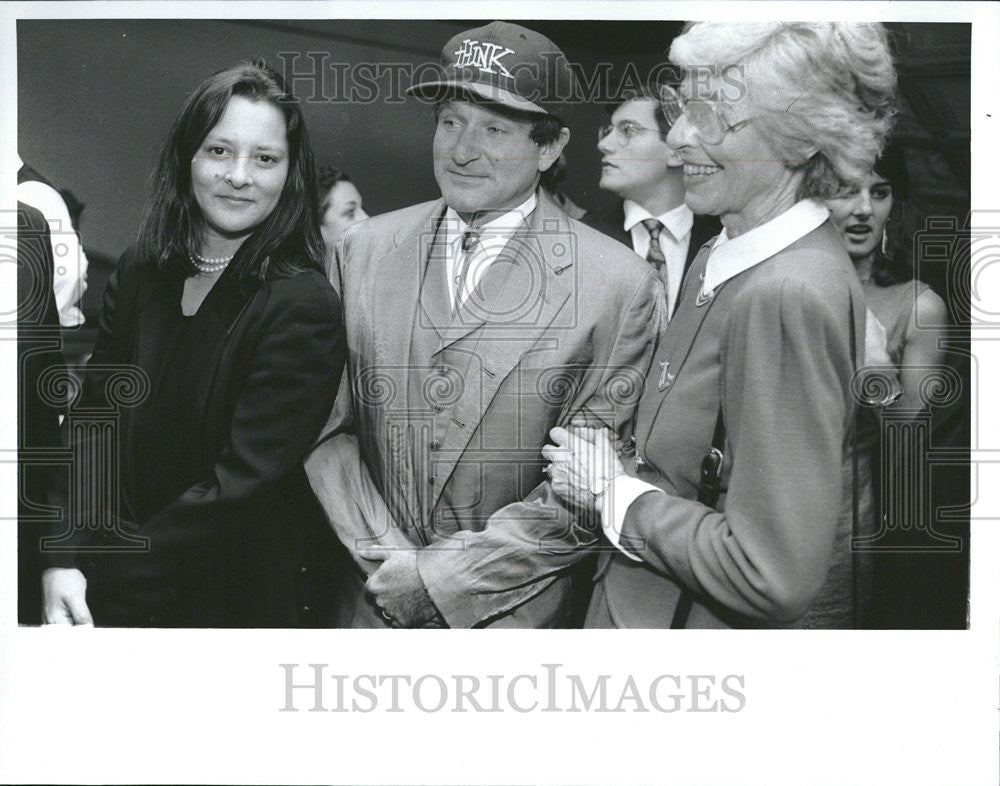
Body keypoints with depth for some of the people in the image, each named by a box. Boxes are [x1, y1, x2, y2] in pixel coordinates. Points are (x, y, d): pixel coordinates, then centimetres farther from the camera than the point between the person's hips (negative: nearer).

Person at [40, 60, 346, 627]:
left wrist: (101, 586, -24)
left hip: (248, 594, -4)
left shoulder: (305, 307, -19)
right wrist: (69, 555, -18)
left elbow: (242, 479, -23)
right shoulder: (139, 274, -2)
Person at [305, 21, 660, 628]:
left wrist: (437, 575, -14)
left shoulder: (620, 287, -13)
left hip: (514, 613, -2)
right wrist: (386, 559, -12)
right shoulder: (363, 249, -1)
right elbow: (327, 428, 0)